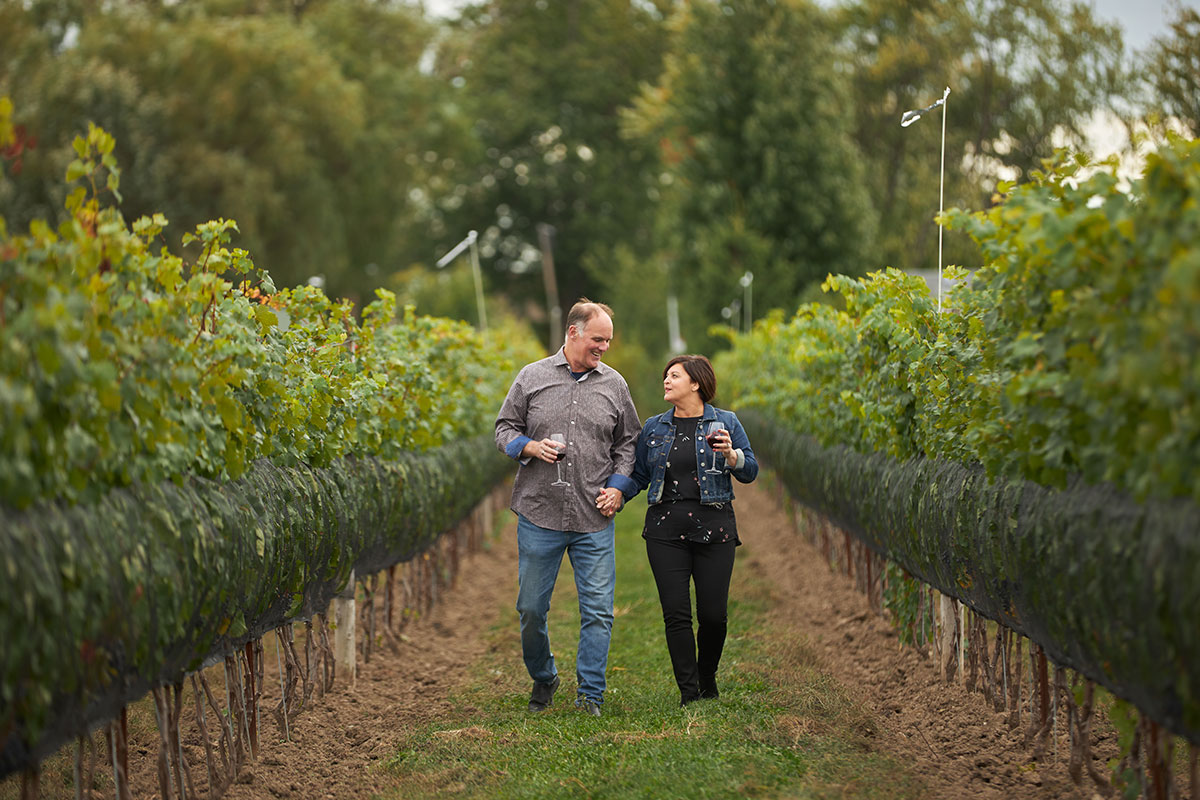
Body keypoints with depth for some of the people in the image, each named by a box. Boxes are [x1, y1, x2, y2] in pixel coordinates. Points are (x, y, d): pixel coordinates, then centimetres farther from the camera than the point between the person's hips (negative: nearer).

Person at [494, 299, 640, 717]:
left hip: (594, 519, 1)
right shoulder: (532, 377, 4)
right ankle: (543, 679, 28)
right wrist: (531, 447, -10)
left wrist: (619, 486, 0)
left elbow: (628, 443, 15)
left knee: (597, 610, -2)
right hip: (539, 514, -1)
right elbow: (505, 428, 9)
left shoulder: (614, 384, 8)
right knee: (531, 607, 6)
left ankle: (590, 695, 6)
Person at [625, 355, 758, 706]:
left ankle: (707, 678, 23)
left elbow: (751, 472, 3)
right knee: (676, 612, -6)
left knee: (713, 614, -2)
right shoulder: (654, 427, 12)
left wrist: (730, 454, -15)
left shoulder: (725, 422, 5)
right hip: (666, 528, 2)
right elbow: (638, 476, 16)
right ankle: (688, 691, 2)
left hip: (713, 529, -2)